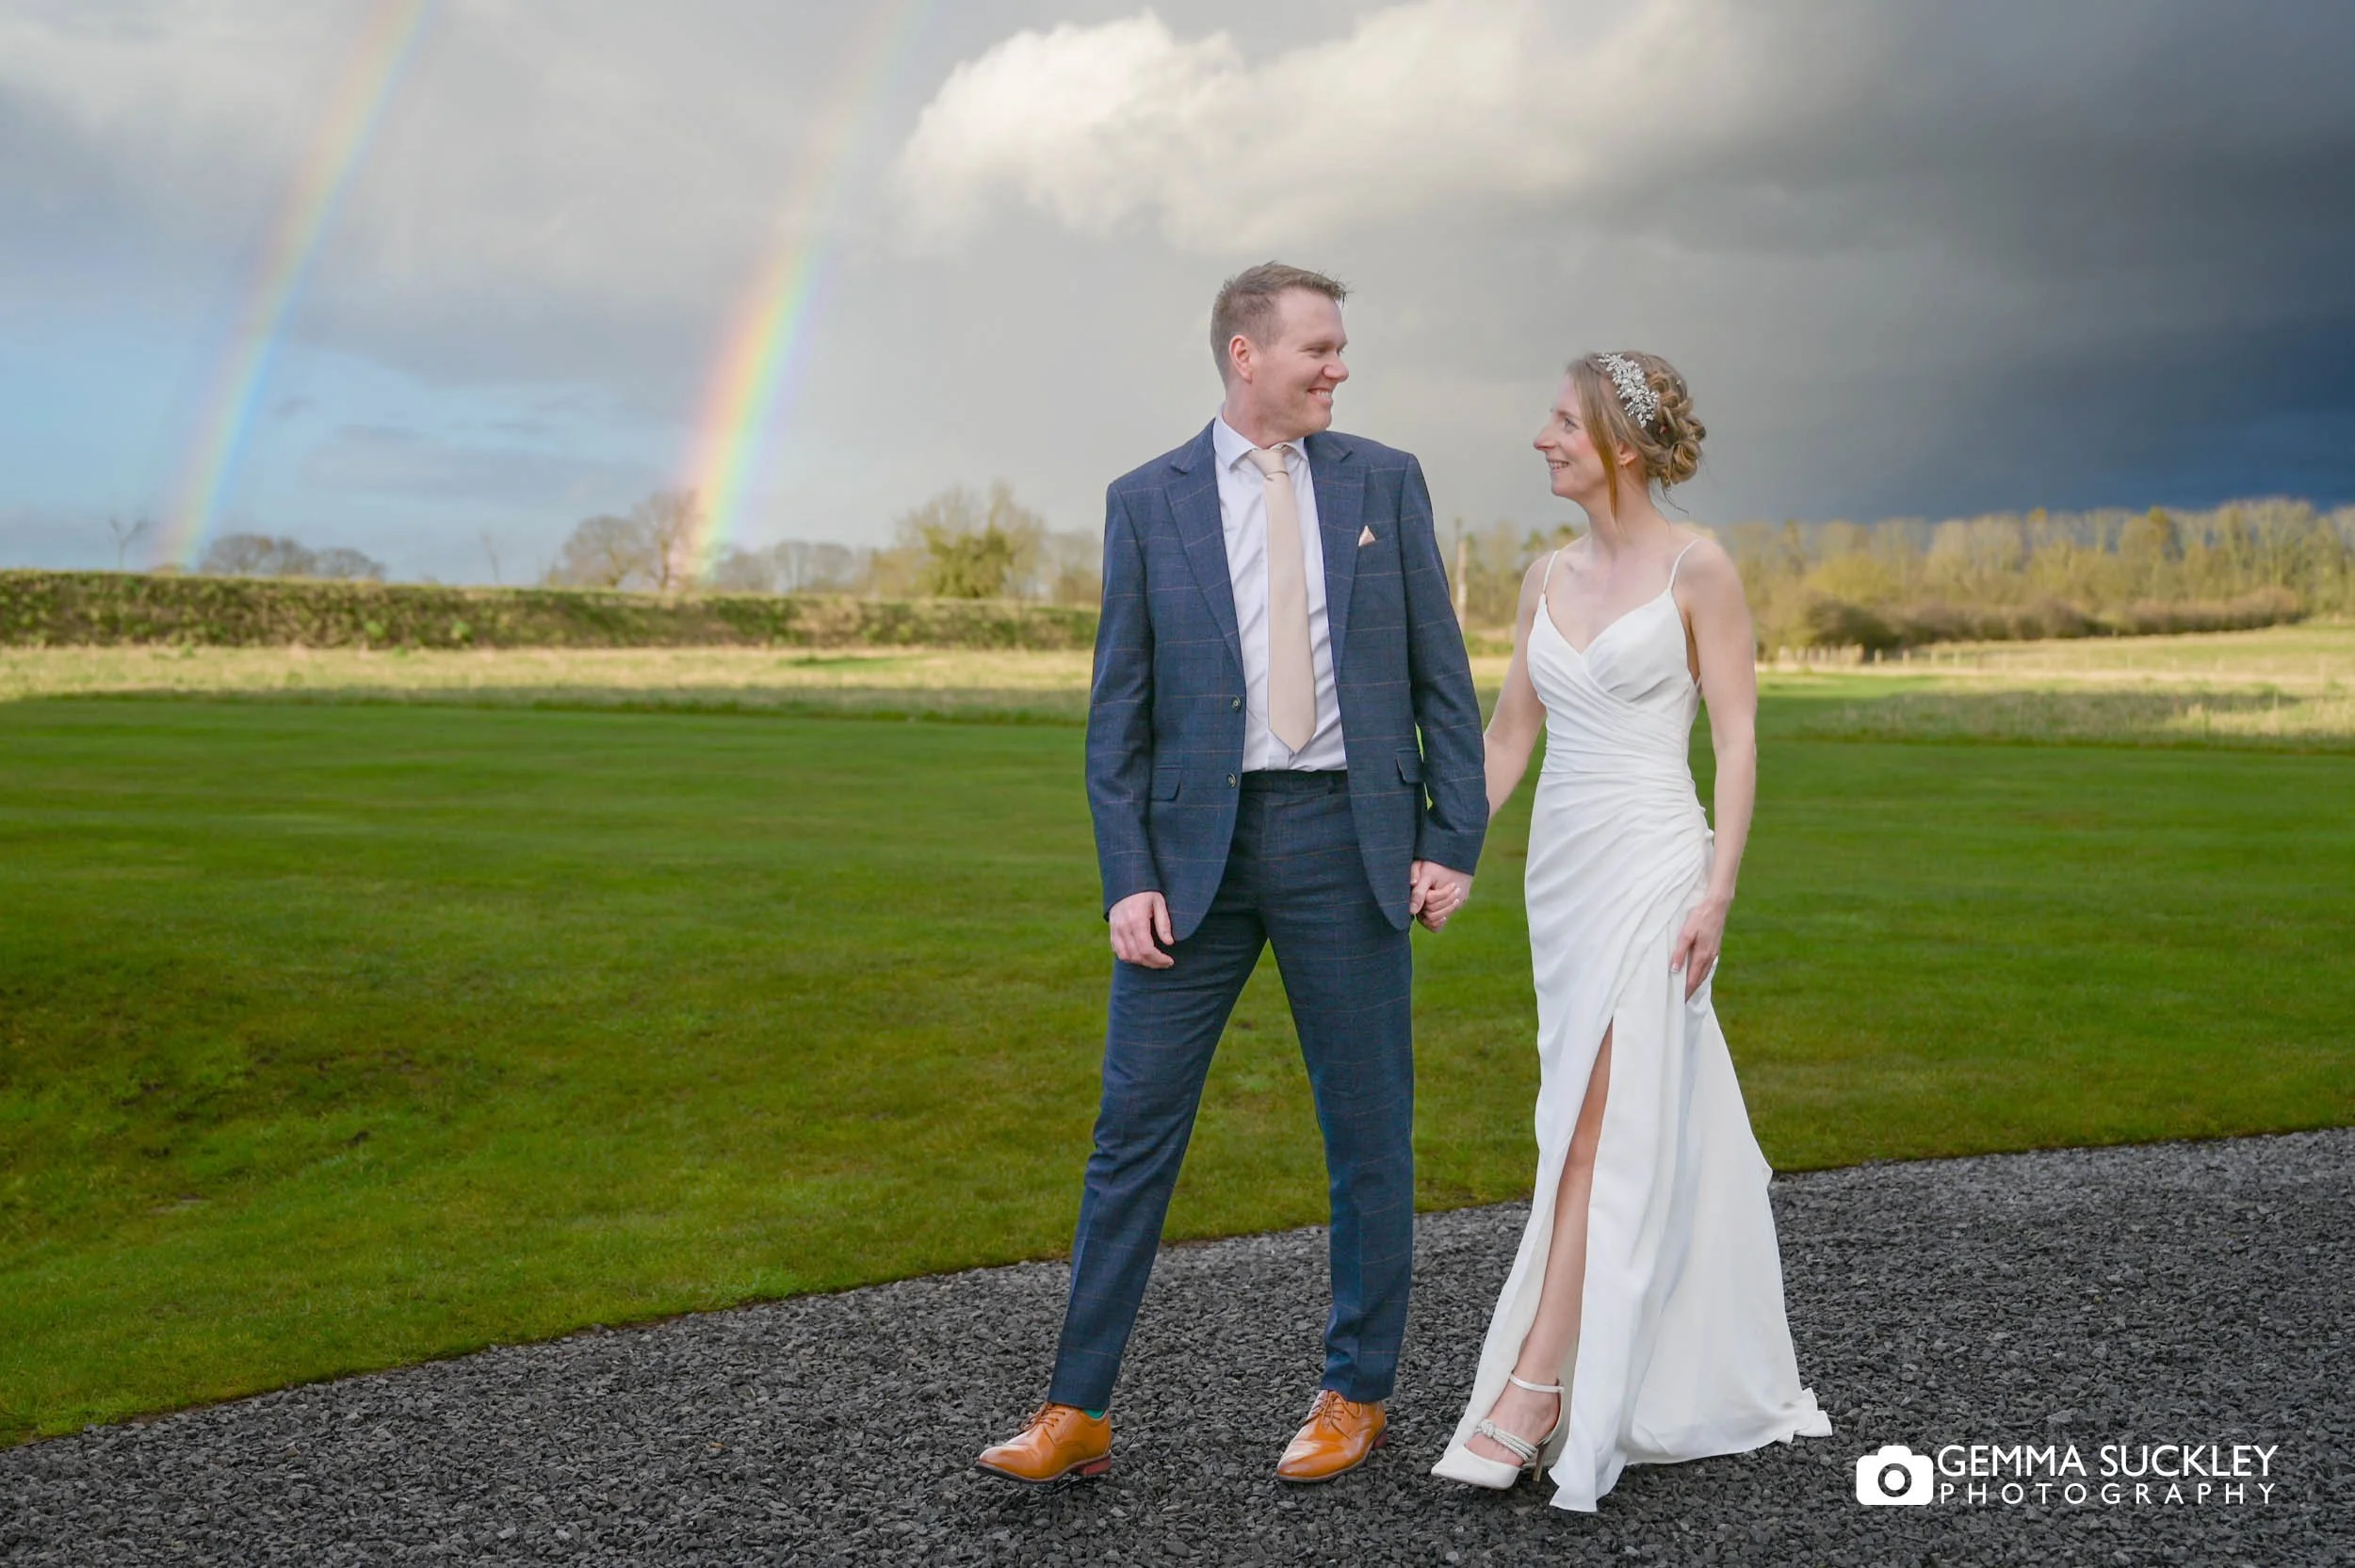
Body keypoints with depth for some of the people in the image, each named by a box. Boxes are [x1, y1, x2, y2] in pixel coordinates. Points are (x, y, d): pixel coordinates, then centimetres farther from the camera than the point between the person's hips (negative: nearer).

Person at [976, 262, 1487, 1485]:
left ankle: (1356, 1394, 23)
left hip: (1345, 836, 0)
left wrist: (1454, 839, -2)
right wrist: (1127, 878, -6)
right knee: (1134, 1124, 2)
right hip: (1198, 844, 0)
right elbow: (1119, 710, 2)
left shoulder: (1384, 481, 6)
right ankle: (1078, 1410, 12)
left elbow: (1441, 677, 5)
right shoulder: (1146, 501, 4)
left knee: (1368, 1130, 7)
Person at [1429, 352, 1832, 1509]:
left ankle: (1535, 1390, -6)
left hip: (1651, 865, -7)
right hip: (1561, 866, 7)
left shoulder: (1697, 568, -6)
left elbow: (1737, 739, -8)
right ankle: (1697, 1377, 26)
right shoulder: (1548, 576, 11)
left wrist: (1716, 893, -15)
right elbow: (1508, 735, 14)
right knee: (1647, 1128, 13)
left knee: (1597, 1130, -9)